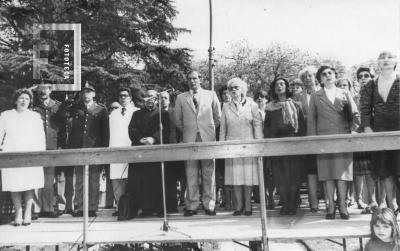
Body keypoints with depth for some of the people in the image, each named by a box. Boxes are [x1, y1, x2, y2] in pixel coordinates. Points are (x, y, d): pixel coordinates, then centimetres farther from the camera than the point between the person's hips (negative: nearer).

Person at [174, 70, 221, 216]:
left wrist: (211, 129, 11)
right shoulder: (181, 98, 11)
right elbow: (178, 119, 15)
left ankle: (209, 205, 8)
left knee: (208, 172, 0)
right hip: (189, 139, 1)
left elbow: (218, 116, 14)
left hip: (207, 138, 0)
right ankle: (192, 205, 7)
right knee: (191, 173, 0)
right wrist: (186, 131, 10)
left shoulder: (211, 95, 9)